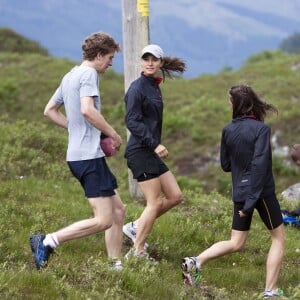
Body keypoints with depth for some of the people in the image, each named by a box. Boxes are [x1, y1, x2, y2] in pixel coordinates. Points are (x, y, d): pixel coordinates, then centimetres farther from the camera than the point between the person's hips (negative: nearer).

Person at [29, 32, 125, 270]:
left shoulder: (71, 76, 18)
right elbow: (87, 110, -25)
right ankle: (47, 242, -14)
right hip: (89, 155, -10)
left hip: (78, 155, 10)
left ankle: (116, 266, 13)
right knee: (103, 220, -12)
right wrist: (113, 134, -12)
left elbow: (50, 110, 25)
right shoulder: (88, 74, -10)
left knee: (118, 210, 13)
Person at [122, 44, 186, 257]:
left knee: (175, 196, 9)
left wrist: (157, 146, 18)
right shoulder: (137, 88, -12)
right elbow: (132, 122, -19)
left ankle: (135, 227, 16)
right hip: (140, 151, -9)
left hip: (152, 153, 9)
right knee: (155, 203, -7)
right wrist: (155, 145, -25)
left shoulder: (155, 88, 15)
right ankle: (138, 252, 0)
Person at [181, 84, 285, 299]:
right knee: (279, 237, 10)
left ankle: (196, 262, -2)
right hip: (262, 192, -5)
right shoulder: (261, 129, -13)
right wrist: (252, 200, -19)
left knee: (236, 244, 15)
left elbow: (226, 165, 12)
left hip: (240, 193, 5)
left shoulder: (228, 131, 3)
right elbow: (259, 165, -20)